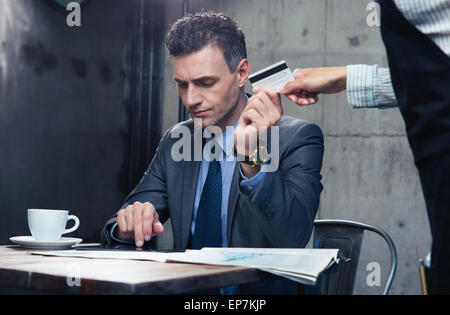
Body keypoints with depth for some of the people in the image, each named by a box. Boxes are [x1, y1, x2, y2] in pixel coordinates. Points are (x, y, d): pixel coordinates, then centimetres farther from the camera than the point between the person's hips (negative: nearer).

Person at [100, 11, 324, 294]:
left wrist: (251, 155, -32)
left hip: (260, 292, -4)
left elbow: (293, 239, -19)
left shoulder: (298, 138, -7)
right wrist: (130, 225, -16)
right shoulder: (174, 141, 9)